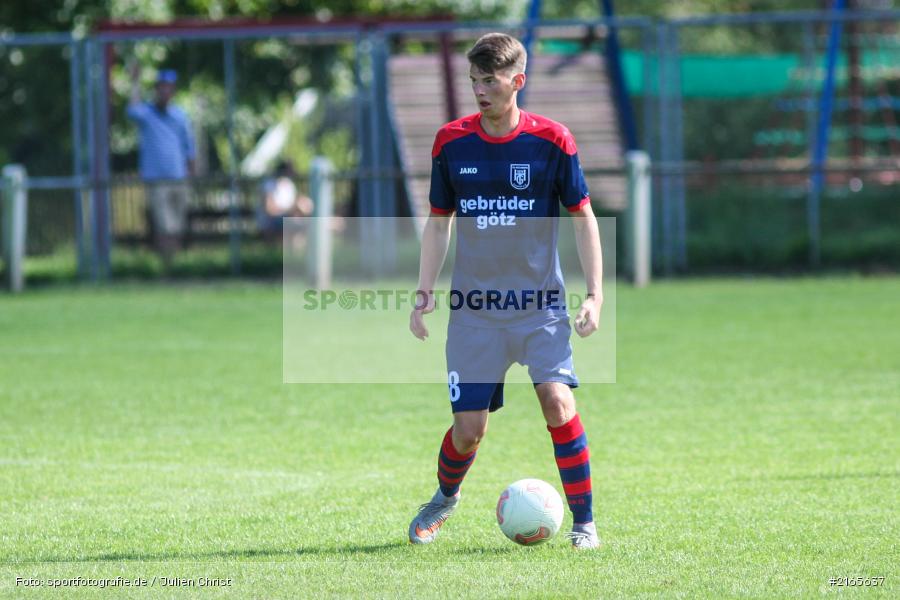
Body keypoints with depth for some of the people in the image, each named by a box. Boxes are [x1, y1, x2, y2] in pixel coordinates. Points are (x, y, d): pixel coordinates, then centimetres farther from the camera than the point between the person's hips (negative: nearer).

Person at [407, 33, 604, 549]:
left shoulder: (551, 141, -5)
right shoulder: (451, 142, 2)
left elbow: (582, 216, 2)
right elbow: (438, 222, 12)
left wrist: (595, 294, -4)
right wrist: (425, 294, 5)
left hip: (540, 303, -2)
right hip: (474, 308, 2)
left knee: (558, 401, -20)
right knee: (469, 425, 0)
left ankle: (584, 523, -7)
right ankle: (445, 498, 32)